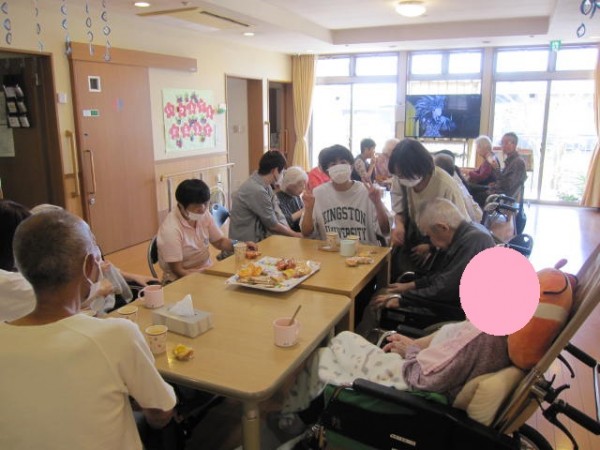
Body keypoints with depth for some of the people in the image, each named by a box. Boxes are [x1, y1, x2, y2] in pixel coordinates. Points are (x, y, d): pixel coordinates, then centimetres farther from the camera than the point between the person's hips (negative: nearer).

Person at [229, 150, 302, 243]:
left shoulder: (266, 186, 3)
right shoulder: (257, 190, -22)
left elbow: (278, 216, 1)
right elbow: (272, 225, -14)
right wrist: (295, 235, -2)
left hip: (257, 238, 8)